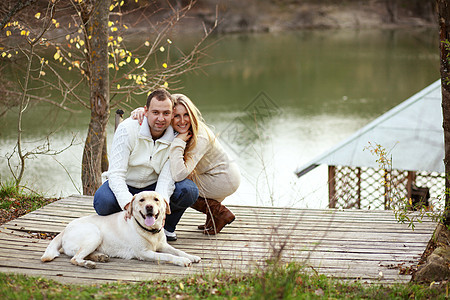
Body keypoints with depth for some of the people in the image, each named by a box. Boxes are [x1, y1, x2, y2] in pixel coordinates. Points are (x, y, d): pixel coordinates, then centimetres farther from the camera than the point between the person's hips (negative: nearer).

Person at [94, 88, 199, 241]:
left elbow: (166, 178, -21)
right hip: (124, 186, -2)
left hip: (153, 186, 2)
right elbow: (116, 173, -28)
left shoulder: (175, 137, -15)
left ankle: (167, 226, 3)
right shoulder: (127, 129, -23)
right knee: (103, 201, -35)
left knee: (189, 191, -26)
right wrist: (129, 204, -46)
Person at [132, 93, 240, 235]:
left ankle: (220, 213, -4)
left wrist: (178, 142, -34)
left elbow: (179, 175, -38)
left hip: (224, 180, -9)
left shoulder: (200, 137, -29)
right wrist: (141, 111, -22)